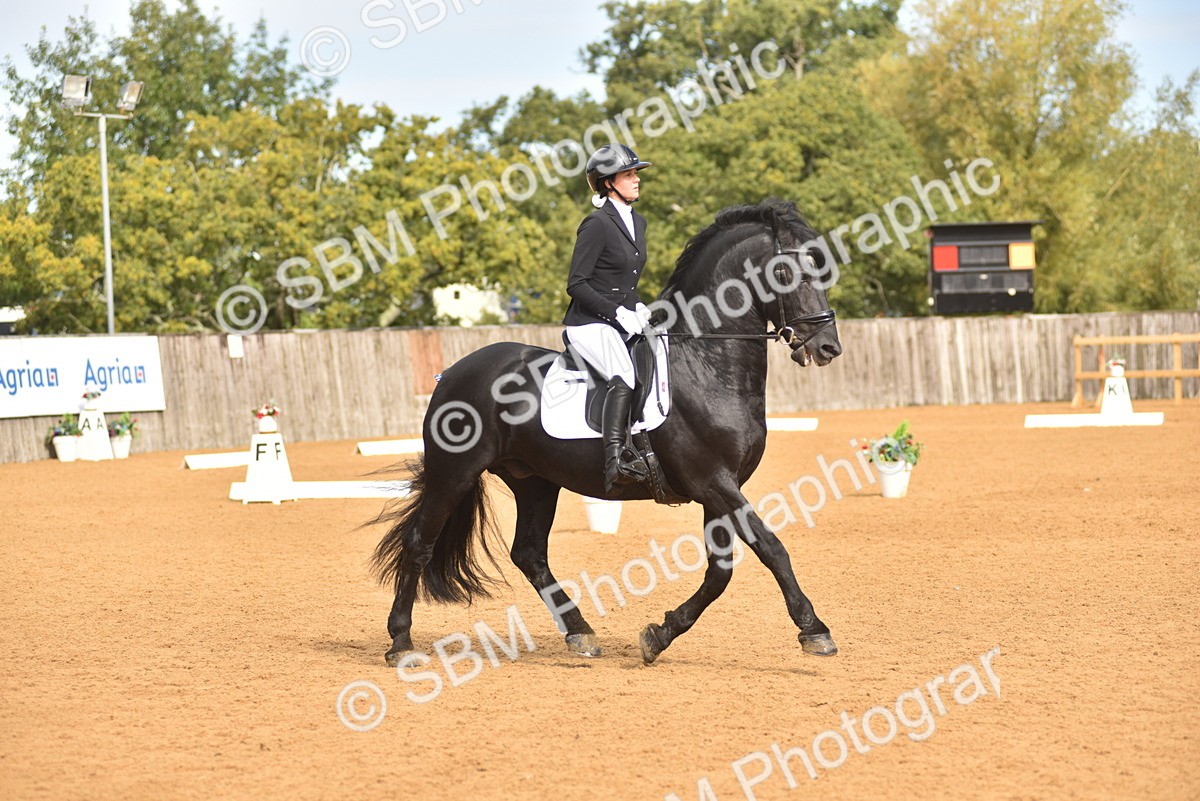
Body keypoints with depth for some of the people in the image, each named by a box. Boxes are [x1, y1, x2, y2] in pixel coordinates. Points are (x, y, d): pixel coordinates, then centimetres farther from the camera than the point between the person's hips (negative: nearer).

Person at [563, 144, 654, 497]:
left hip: (625, 322, 9)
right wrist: (619, 313, -19)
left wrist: (638, 308, 7)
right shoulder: (597, 224, -10)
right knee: (625, 376, -33)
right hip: (591, 325, -9)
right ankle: (616, 461, -46)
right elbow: (577, 285, -14)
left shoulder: (638, 222, 15)